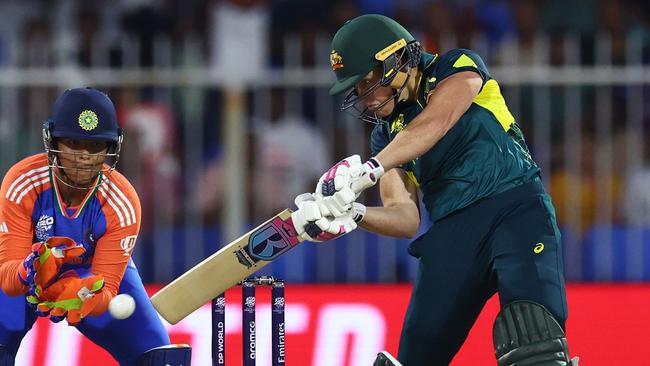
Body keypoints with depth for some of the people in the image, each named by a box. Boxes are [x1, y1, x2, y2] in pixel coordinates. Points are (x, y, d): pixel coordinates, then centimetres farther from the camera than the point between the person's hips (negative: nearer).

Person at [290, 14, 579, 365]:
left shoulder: (458, 67, 5)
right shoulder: (386, 135, 18)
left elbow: (436, 123, -17)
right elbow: (406, 218, 7)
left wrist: (369, 168, -30)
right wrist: (354, 215, -15)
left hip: (515, 206, -6)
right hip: (452, 232, 6)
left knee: (529, 332, -30)